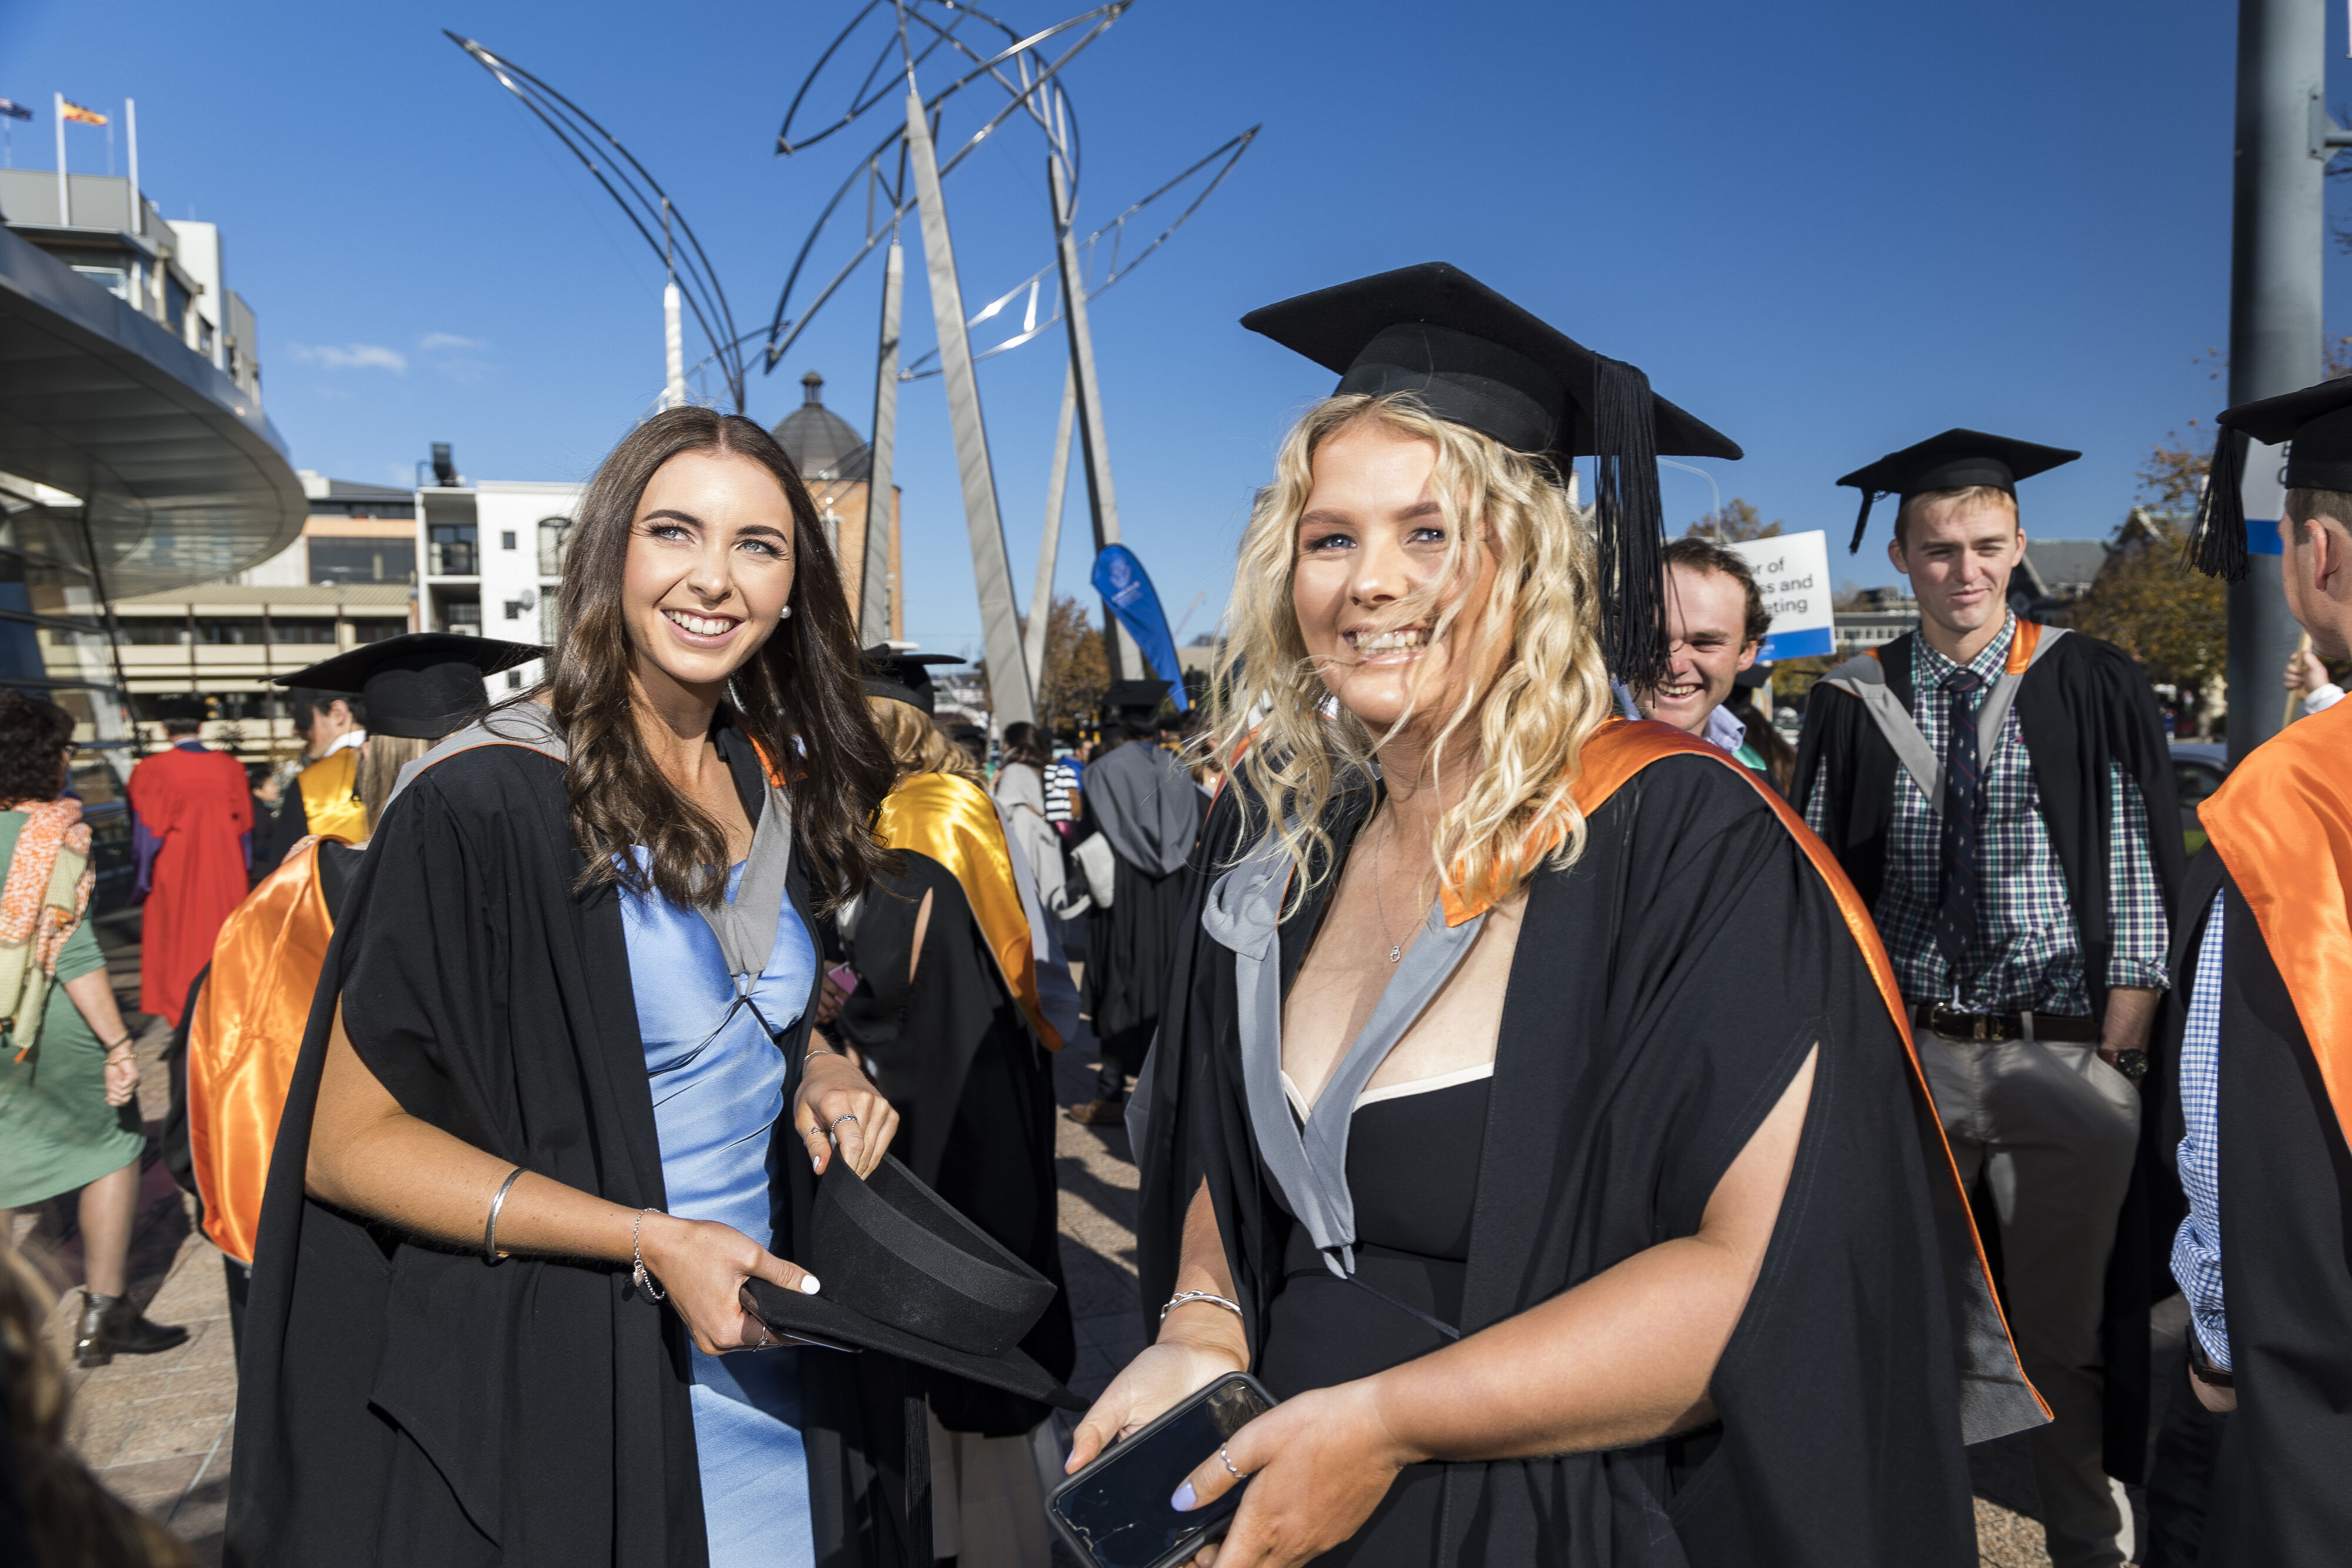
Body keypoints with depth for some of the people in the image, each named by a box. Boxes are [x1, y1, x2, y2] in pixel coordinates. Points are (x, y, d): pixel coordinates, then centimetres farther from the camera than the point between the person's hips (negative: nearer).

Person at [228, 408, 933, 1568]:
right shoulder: (486, 802, -20)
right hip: (567, 1379, -6)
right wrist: (647, 1241, -23)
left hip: (762, 1331, 6)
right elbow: (349, 1139, -16)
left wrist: (816, 1072, -5)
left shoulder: (771, 783, 0)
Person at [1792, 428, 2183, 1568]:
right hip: (1909, 1055, 1)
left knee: (2064, 1332, 11)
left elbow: (2142, 877, 0)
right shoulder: (1852, 704, 3)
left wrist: (2117, 1057, -7)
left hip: (2067, 1052, -1)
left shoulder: (2092, 688, 0)